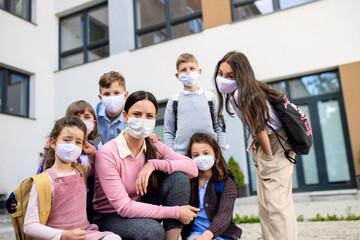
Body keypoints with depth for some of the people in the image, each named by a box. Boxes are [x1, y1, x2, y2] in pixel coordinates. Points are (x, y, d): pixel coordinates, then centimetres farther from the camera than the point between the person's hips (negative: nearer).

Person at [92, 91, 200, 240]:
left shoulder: (154, 147, -5)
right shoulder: (106, 154, -21)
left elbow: (193, 168, -13)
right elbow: (124, 207, -25)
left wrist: (154, 164, -26)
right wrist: (175, 212, -25)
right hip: (110, 217, -5)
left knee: (180, 177, -16)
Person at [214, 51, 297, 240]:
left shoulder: (244, 94, -25)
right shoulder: (232, 94, 3)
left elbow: (259, 129, -22)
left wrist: (269, 158, -13)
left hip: (276, 145, -10)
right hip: (262, 146, 10)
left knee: (277, 202, -11)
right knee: (265, 205, 13)